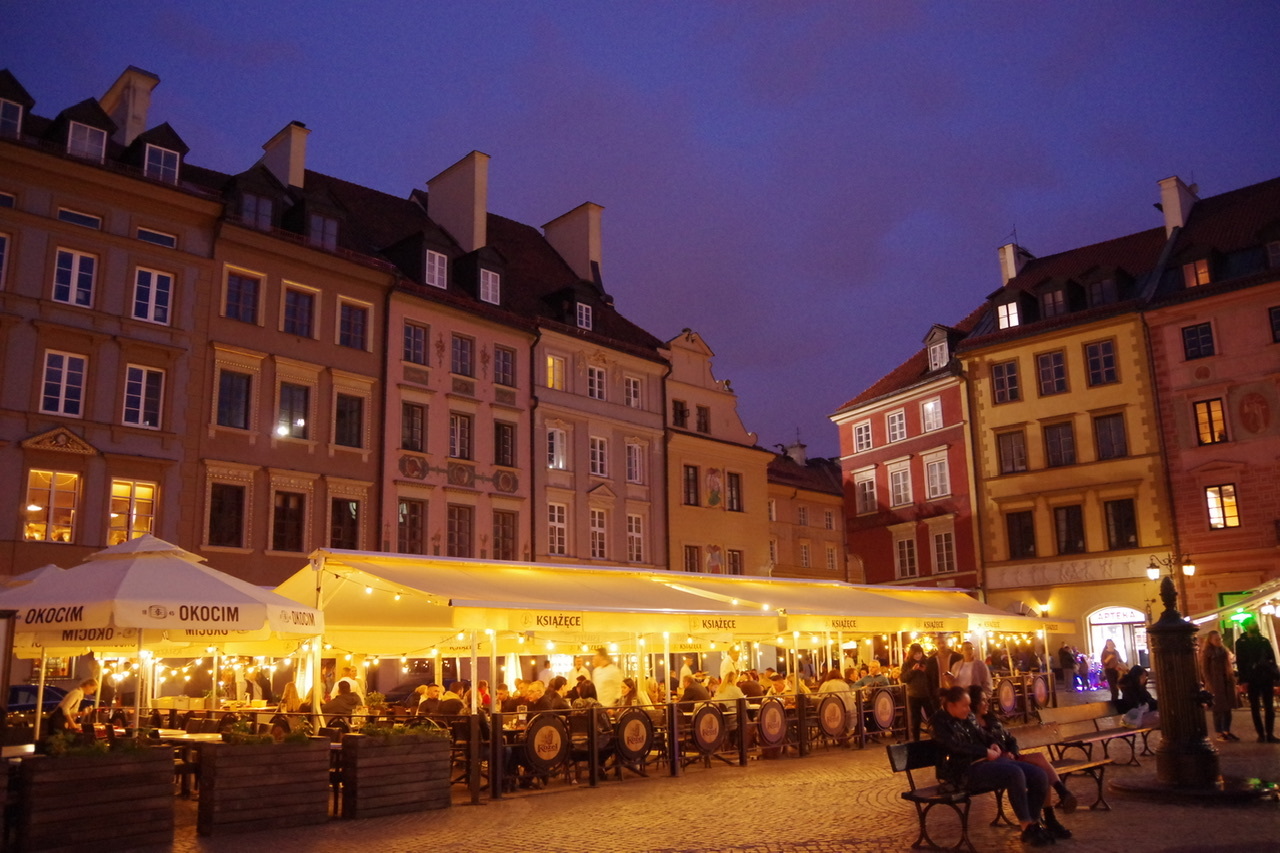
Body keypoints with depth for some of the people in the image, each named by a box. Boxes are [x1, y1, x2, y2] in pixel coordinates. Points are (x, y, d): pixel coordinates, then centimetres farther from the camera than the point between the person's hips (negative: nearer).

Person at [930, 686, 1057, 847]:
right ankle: (1026, 827, -20)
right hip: (966, 770, -8)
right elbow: (956, 747, -17)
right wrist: (986, 752, -13)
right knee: (1015, 773, -33)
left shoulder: (968, 718, 17)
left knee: (1039, 776, -8)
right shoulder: (940, 722, -5)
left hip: (986, 761, 9)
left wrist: (994, 746, 0)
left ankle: (1033, 824, 3)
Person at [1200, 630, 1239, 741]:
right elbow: (1204, 670, -8)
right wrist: (1210, 684, -14)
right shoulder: (1206, 652, -6)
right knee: (1218, 708, -1)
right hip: (1215, 684, -6)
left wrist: (1232, 680, 6)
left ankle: (1227, 731, 16)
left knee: (1228, 708, 8)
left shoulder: (1223, 650, 12)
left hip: (1227, 682, 6)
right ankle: (1219, 733, 5)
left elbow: (1228, 666, 15)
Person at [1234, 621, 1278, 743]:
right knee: (1255, 708, 2)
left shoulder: (1264, 641, 13)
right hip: (1252, 679, -2)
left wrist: (1275, 676, -1)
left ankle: (1270, 734, 6)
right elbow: (1240, 663, -1)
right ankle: (1261, 734, 7)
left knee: (1269, 707, 1)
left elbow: (1272, 659, 10)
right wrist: (1243, 680, -9)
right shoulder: (1241, 643, 5)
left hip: (1267, 677, 2)